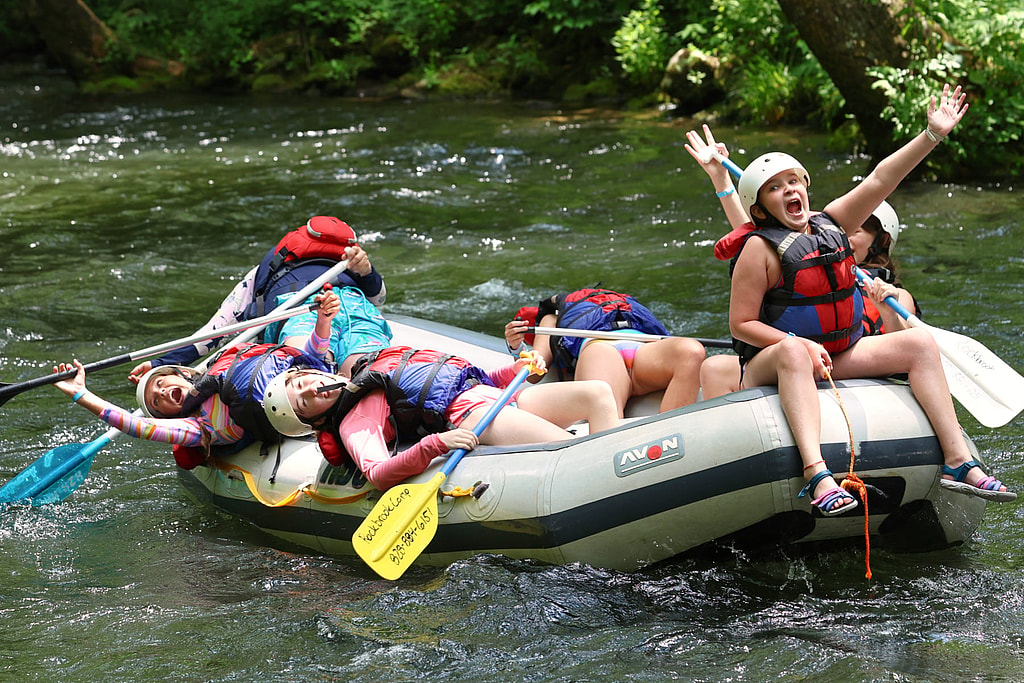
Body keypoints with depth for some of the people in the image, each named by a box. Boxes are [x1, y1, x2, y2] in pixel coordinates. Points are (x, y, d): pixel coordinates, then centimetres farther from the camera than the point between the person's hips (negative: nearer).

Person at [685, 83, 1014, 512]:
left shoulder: (829, 224, 7)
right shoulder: (760, 248, -11)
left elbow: (880, 181, -1)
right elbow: (741, 324, -14)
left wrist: (933, 135, -9)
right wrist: (799, 345, -26)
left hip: (839, 356, 7)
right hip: (770, 366, -7)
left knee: (919, 343, -9)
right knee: (793, 352, -41)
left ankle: (958, 463, -19)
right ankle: (816, 475, -59)